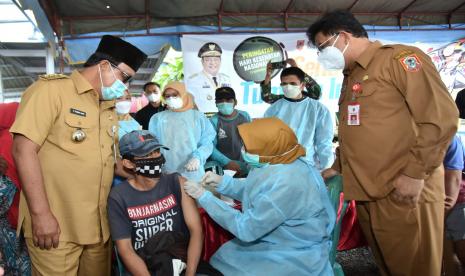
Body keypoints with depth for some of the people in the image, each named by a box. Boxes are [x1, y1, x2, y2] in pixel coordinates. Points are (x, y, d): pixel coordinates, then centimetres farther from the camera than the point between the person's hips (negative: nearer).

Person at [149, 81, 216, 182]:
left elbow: (207, 142, 2)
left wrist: (197, 157, -17)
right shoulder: (157, 118, 11)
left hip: (193, 174, -1)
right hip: (165, 175, 1)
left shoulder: (198, 117, 7)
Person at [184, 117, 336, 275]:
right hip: (276, 241, 8)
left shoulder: (287, 184, -33)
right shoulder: (278, 163, -7)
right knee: (222, 257, 7)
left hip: (294, 257, -8)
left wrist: (204, 197, -18)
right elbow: (255, 193, 12)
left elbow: (245, 229, -25)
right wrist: (222, 182, -3)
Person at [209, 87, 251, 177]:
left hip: (248, 164, 4)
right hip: (226, 167, -4)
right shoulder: (213, 121, -6)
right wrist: (227, 162, -21)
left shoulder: (245, 116, 7)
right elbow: (211, 147, -11)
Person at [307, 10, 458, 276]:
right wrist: (337, 168, 19)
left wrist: (414, 173, -18)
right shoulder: (350, 77, 19)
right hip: (365, 195, 8)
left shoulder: (398, 58, -7)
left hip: (404, 195, -7)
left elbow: (441, 117, -15)